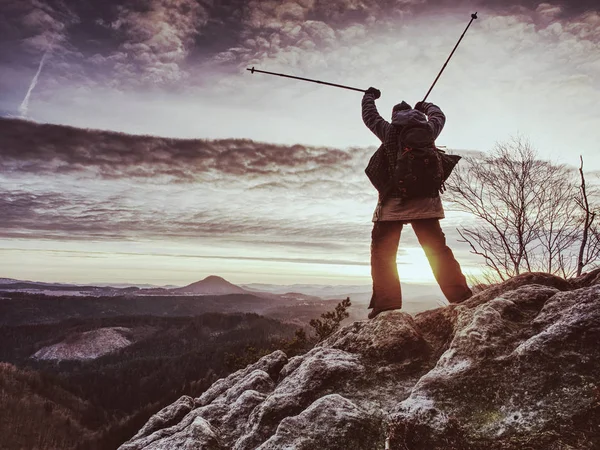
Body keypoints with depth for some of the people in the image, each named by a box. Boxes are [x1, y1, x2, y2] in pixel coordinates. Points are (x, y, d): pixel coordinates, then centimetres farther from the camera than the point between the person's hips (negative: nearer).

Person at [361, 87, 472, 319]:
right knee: (437, 249, 8)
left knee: (383, 251, 1)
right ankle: (459, 294, 5)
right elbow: (439, 115, 30)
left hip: (393, 200, -3)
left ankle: (385, 301, -7)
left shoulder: (389, 130, 2)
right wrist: (425, 105, 50)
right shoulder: (429, 128, 7)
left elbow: (369, 116, 19)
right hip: (425, 200, 3)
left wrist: (370, 96, 38)